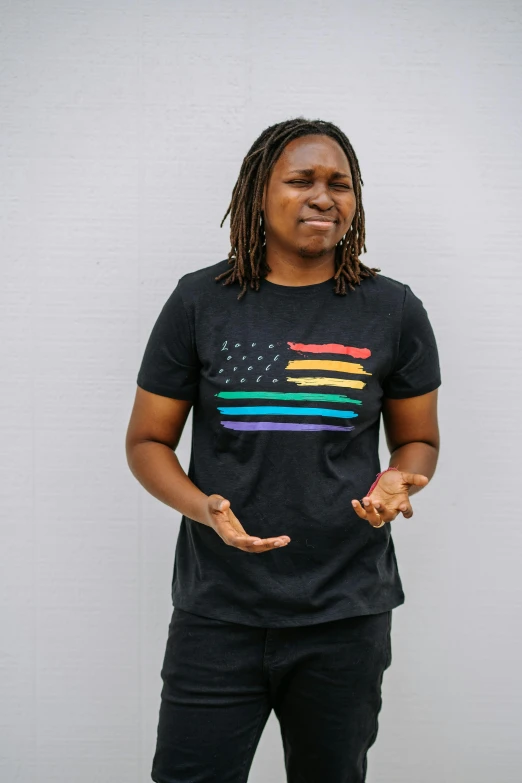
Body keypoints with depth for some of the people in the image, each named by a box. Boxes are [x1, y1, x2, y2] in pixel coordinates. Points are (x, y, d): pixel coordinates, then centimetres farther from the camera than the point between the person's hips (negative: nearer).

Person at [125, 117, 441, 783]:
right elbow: (147, 440, 3)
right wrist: (205, 508, -16)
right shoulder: (200, 302, -1)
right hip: (218, 612, -1)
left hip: (347, 614, 2)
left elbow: (419, 439, 11)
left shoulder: (393, 311, 1)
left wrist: (395, 482, -13)